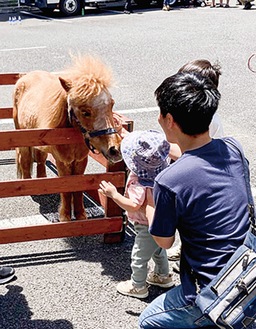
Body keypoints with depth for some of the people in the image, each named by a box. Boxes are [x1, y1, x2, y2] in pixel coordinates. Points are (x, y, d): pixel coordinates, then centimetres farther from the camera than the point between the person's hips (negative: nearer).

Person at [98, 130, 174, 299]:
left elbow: (133, 205, -40)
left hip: (148, 227, -9)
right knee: (159, 250, 31)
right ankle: (163, 276, 51)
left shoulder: (139, 183, -37)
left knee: (139, 257, 13)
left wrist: (114, 194, -35)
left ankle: (138, 286, 32)